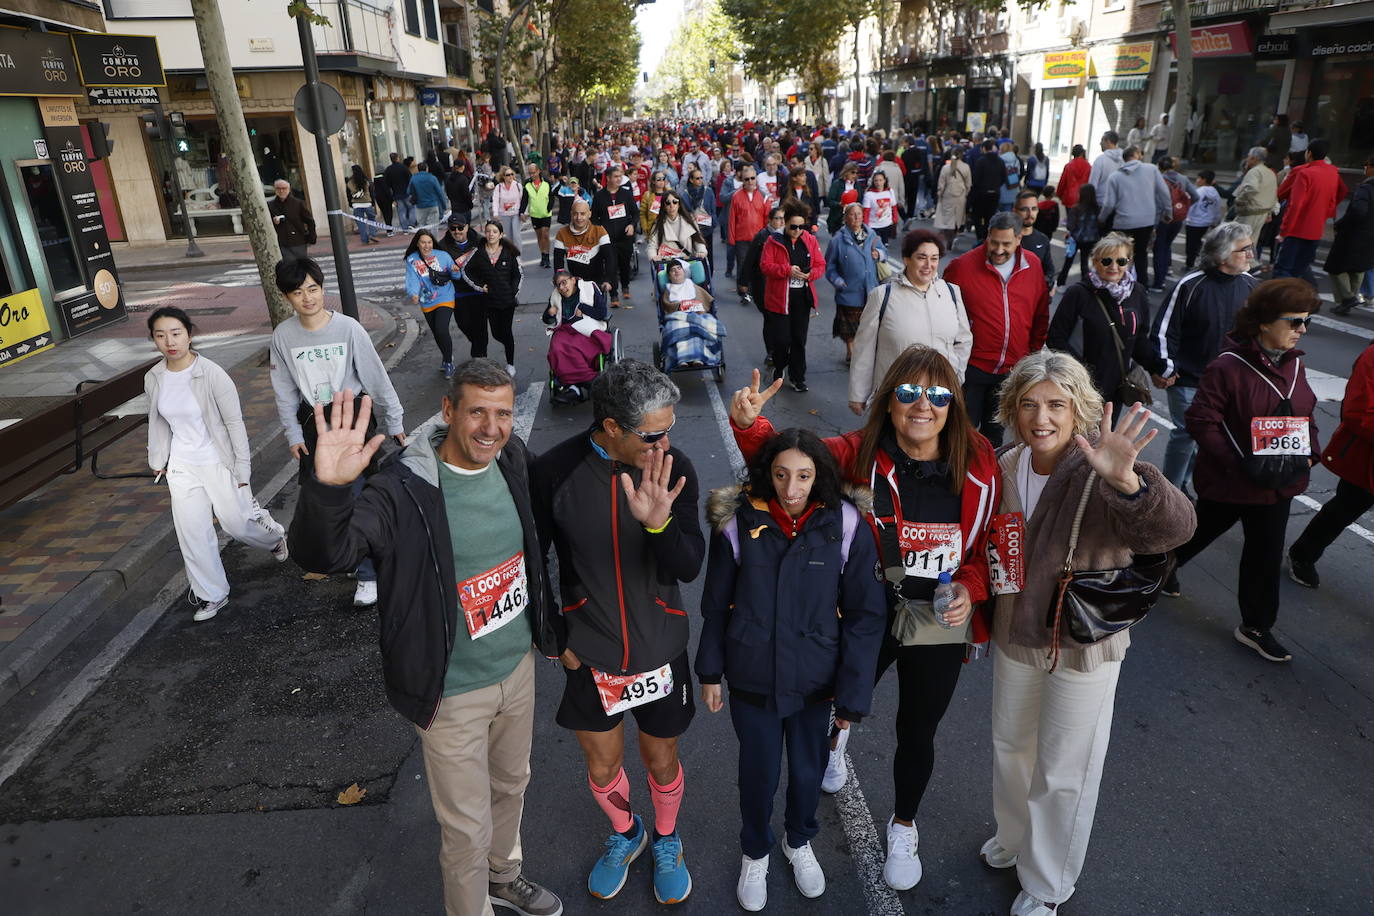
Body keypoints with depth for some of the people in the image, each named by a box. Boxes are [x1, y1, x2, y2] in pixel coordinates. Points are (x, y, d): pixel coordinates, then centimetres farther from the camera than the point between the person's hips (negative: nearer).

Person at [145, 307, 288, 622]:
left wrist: (242, 470, -12)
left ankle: (273, 534, 40)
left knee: (236, 522, 5)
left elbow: (235, 423, -13)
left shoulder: (212, 374, -18)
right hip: (182, 466, 4)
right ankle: (212, 595, 20)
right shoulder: (153, 379, -2)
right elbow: (157, 422, 13)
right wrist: (157, 461, 15)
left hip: (217, 462, -4)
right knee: (191, 534, 4)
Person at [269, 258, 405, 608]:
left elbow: (376, 377, -7)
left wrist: (394, 421, -2)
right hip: (312, 424, 4)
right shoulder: (282, 336, -5)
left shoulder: (348, 328, -14)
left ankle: (368, 574, 6)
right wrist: (293, 433, 2)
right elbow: (285, 391, 4)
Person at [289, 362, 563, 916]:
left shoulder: (513, 460, -7)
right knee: (467, 829, 10)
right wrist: (328, 489, -58)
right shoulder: (405, 489, -25)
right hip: (454, 692, -6)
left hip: (518, 665, 6)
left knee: (512, 783, 29)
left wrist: (548, 627, 15)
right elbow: (321, 553, -38)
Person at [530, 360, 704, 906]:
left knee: (661, 761, 19)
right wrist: (556, 639, -2)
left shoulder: (675, 468, -16)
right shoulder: (556, 470, -18)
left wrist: (659, 522, -38)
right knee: (602, 765, 19)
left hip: (660, 649, 0)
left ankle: (666, 841, 50)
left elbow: (690, 567, -19)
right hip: (589, 654, 0)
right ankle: (625, 834, 52)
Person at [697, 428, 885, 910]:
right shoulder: (739, 522, -14)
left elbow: (865, 615, -8)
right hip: (753, 679, 0)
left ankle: (799, 842, 51)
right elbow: (716, 604, -2)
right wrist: (710, 673, 4)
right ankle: (755, 852, 46)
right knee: (758, 771, 15)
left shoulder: (844, 525, -15)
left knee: (808, 769, 19)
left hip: (815, 680, 1)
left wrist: (853, 693, -9)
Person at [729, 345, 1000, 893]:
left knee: (917, 734, 17)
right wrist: (749, 425, -43)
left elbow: (990, 539, 1)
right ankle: (835, 741, 66)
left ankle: (903, 827, 48)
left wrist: (971, 587, -15)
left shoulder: (979, 464, -12)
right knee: (845, 698, 25)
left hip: (940, 626, 1)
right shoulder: (860, 455, -18)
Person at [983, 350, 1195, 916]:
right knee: (1009, 747, 24)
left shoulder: (1099, 476, -24)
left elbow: (1175, 529, -43)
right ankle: (1013, 840, 52)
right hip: (1015, 636, 5)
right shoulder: (1007, 467, -6)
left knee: (1063, 774, 12)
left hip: (1084, 647, -5)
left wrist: (1127, 481, -59)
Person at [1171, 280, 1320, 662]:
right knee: (1203, 530, 16)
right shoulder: (1228, 366, -21)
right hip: (1229, 482, -6)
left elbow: (1305, 416, 14)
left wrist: (1309, 454, -2)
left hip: (1278, 483, 6)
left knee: (1266, 553, 13)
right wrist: (1240, 463, -25)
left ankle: (1256, 626, 28)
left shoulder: (1294, 365, 2)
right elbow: (1201, 421, -21)